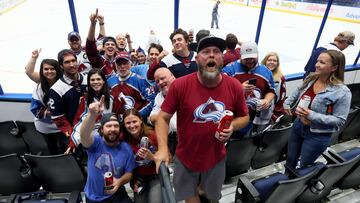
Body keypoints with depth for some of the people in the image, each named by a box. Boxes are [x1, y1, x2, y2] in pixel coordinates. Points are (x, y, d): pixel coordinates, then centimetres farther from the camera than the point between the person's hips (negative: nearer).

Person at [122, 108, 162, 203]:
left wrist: (151, 157, -29)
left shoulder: (153, 135, -21)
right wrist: (133, 180, 0)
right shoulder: (123, 139, -14)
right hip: (139, 177, 3)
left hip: (156, 175, -2)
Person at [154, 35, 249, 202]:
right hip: (185, 157, -1)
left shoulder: (235, 87, -13)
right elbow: (163, 118, -14)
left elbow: (244, 117, 2)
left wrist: (232, 126, -19)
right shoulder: (179, 85, -20)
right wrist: (162, 148, -26)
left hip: (216, 158, 2)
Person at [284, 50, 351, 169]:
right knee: (290, 159, 23)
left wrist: (312, 115, -29)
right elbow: (296, 93, 15)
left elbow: (340, 120, -21)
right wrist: (287, 103, 3)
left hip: (317, 136, -5)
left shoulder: (342, 92, -22)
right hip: (298, 126, 6)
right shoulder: (310, 79, -5)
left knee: (304, 167, 14)